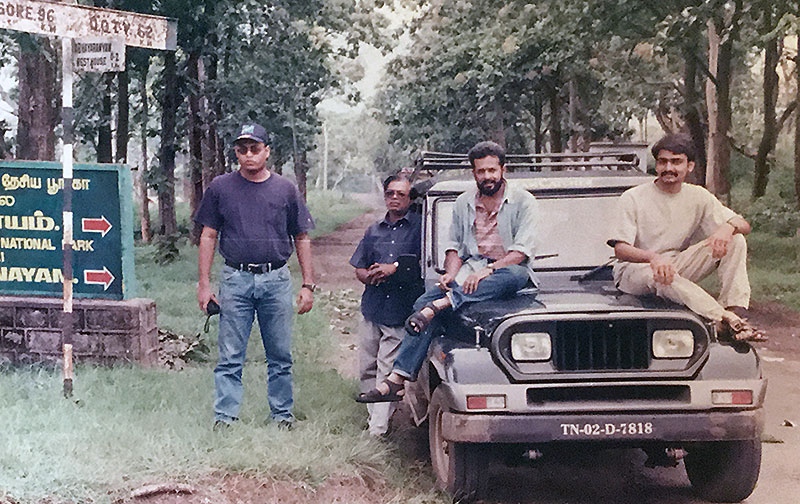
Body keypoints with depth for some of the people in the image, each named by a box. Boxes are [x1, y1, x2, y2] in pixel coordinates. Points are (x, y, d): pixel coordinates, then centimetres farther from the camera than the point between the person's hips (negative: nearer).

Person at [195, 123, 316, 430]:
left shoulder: (286, 190, 8)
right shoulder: (220, 188, 7)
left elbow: (302, 239, 12)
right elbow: (208, 237, 8)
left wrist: (308, 285, 6)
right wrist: (204, 284, 2)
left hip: (277, 280, 1)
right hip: (235, 280, -1)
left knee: (280, 356, 6)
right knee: (230, 357, 0)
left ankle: (282, 414, 16)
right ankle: (224, 416, 6)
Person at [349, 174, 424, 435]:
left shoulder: (419, 227, 1)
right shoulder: (373, 231, 17)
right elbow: (359, 269, 18)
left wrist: (395, 268, -14)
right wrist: (371, 276, -5)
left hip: (401, 313, -6)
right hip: (372, 310, 6)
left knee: (386, 372, -8)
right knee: (366, 369, 10)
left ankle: (378, 430, -6)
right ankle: (375, 416, 24)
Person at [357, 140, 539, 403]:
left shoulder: (523, 202, -3)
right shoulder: (463, 203, 13)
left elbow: (521, 251, -11)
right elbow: (454, 244, 15)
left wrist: (487, 270, -24)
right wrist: (451, 274, -6)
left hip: (506, 269, -3)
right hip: (471, 270, 4)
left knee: (516, 275, -41)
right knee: (424, 302, -21)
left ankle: (439, 304, -43)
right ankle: (397, 380, -26)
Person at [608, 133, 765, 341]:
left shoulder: (697, 196, 4)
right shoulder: (632, 198, -9)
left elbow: (744, 225, 2)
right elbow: (620, 249, -16)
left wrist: (728, 227, -24)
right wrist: (653, 257, -37)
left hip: (678, 267, 5)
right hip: (634, 269, -5)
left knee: (734, 241, -12)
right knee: (657, 274, -42)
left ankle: (736, 313, -28)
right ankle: (726, 319, -45)